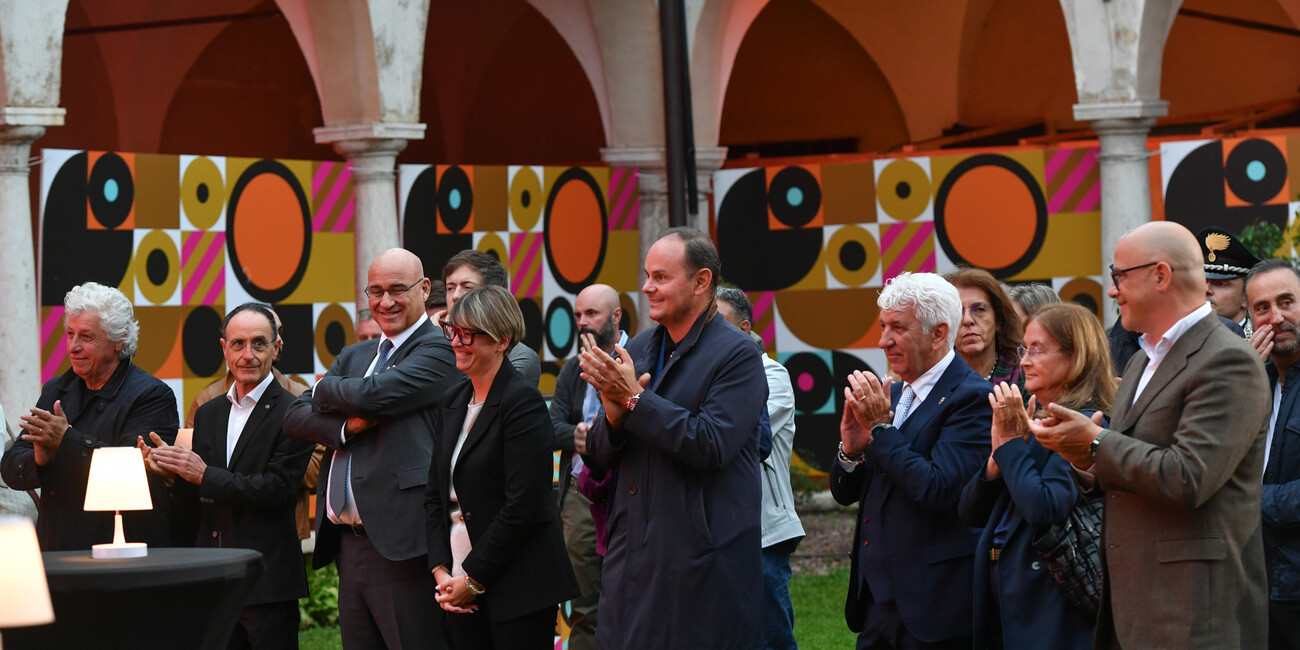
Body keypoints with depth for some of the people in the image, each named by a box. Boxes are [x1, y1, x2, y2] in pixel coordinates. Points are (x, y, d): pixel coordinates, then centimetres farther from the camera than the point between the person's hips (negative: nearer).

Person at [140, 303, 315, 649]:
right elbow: (195, 503, 17)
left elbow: (277, 489, -16)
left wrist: (204, 475, -17)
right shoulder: (207, 415, 15)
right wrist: (174, 475, -5)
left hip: (267, 581, -6)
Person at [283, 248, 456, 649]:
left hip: (399, 543, -8)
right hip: (349, 541, 8)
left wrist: (325, 390, 3)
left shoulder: (436, 350, -4)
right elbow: (295, 419, 11)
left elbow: (373, 395, -19)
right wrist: (345, 426, -10)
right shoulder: (353, 356, 20)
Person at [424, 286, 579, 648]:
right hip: (462, 589, 7)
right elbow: (435, 496, 14)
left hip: (517, 588, -7)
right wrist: (441, 571, 1)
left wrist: (473, 579, -12)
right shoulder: (452, 403, 13)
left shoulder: (522, 402, -10)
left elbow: (521, 507, -16)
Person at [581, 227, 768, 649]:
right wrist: (614, 414, -10)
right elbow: (600, 456, 13)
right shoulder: (637, 350, 12)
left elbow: (712, 446, -21)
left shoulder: (737, 354, -9)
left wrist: (634, 399, -18)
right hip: (632, 552, 6)